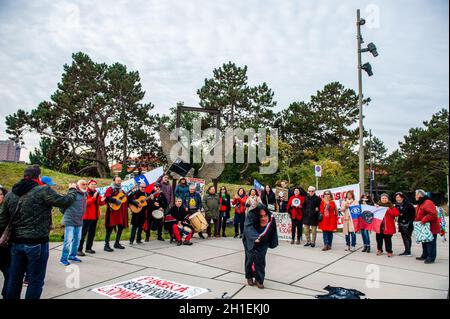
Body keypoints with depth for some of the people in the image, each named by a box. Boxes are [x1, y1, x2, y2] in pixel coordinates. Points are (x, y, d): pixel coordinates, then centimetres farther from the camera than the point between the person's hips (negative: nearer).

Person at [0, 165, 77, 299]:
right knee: (35, 280, 6)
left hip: (16, 242, 6)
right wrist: (72, 190, 9)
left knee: (14, 279, 18)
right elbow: (65, 202, -10)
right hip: (37, 243, -6)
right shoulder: (43, 190, -13)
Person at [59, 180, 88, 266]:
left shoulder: (84, 194, 8)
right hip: (70, 221, -8)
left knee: (77, 240, 16)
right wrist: (66, 213, -3)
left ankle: (72, 256, 30)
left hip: (79, 221, 8)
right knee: (68, 240, -4)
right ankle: (63, 259, 7)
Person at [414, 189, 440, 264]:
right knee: (424, 242, 17)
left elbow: (433, 214, -31)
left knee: (430, 243, -5)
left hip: (430, 228, -11)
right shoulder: (420, 204, 14)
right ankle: (424, 255, 27)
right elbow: (418, 215, 26)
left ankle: (431, 258, 1)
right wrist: (417, 221, 11)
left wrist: (424, 220, -29)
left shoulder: (428, 203, -19)